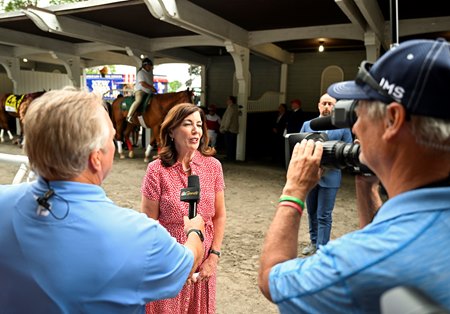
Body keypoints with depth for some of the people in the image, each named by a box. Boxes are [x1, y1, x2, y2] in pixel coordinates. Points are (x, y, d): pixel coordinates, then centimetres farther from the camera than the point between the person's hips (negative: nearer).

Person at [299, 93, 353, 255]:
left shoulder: (343, 127, 0)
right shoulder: (307, 125, 8)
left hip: (329, 177, -3)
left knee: (324, 216, -1)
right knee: (312, 213, 16)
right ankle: (314, 241, 34)